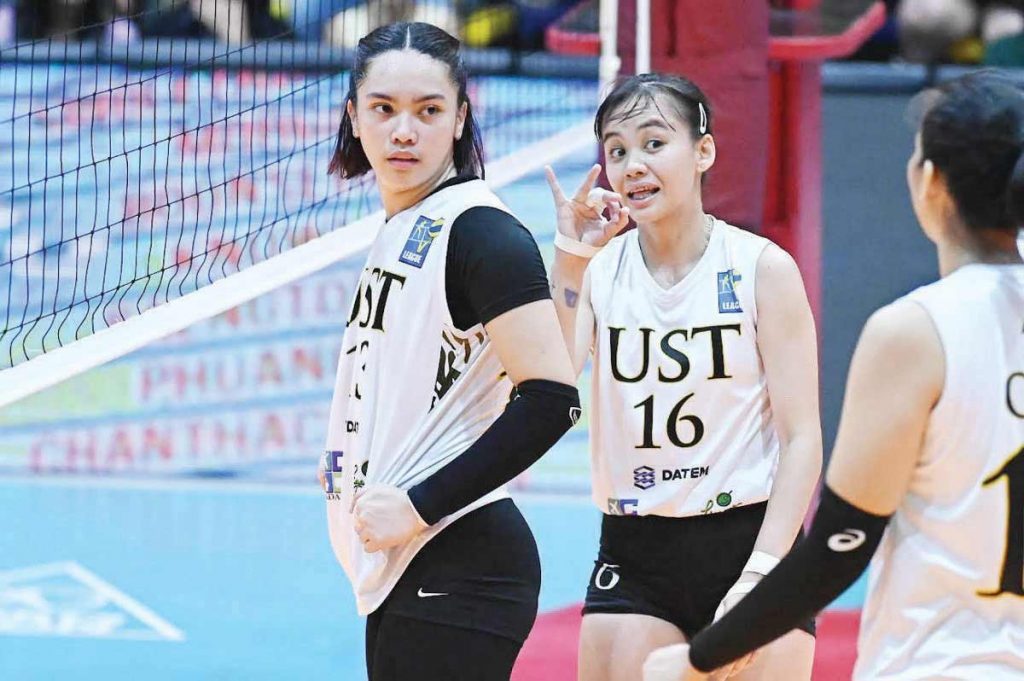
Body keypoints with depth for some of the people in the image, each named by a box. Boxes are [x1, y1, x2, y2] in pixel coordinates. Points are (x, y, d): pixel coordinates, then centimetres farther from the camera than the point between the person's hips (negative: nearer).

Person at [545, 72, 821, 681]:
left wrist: (759, 574, -16)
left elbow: (802, 438, -6)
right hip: (633, 557, 3)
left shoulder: (763, 268, -4)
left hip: (750, 540, -2)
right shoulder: (598, 270, 3)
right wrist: (569, 264, -19)